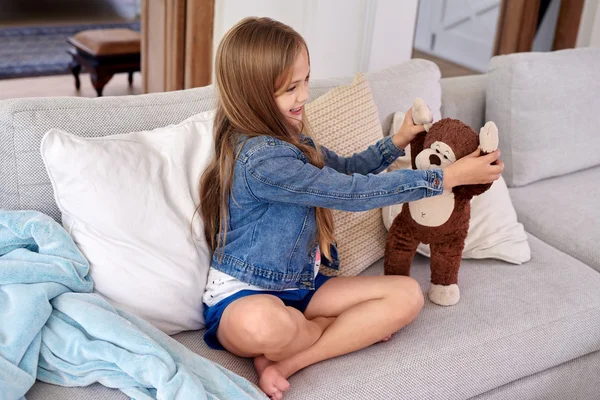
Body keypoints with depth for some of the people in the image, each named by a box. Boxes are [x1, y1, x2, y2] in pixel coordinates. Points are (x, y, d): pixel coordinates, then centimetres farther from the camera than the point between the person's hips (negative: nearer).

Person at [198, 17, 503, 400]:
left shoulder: (288, 139, 6)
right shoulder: (262, 157, -24)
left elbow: (344, 168, 23)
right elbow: (352, 192, -23)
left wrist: (397, 142, 8)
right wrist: (448, 177, -17)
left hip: (300, 285, 9)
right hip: (243, 296, -9)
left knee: (407, 294, -6)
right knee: (260, 325, -44)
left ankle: (284, 362, -11)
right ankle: (353, 329, -10)